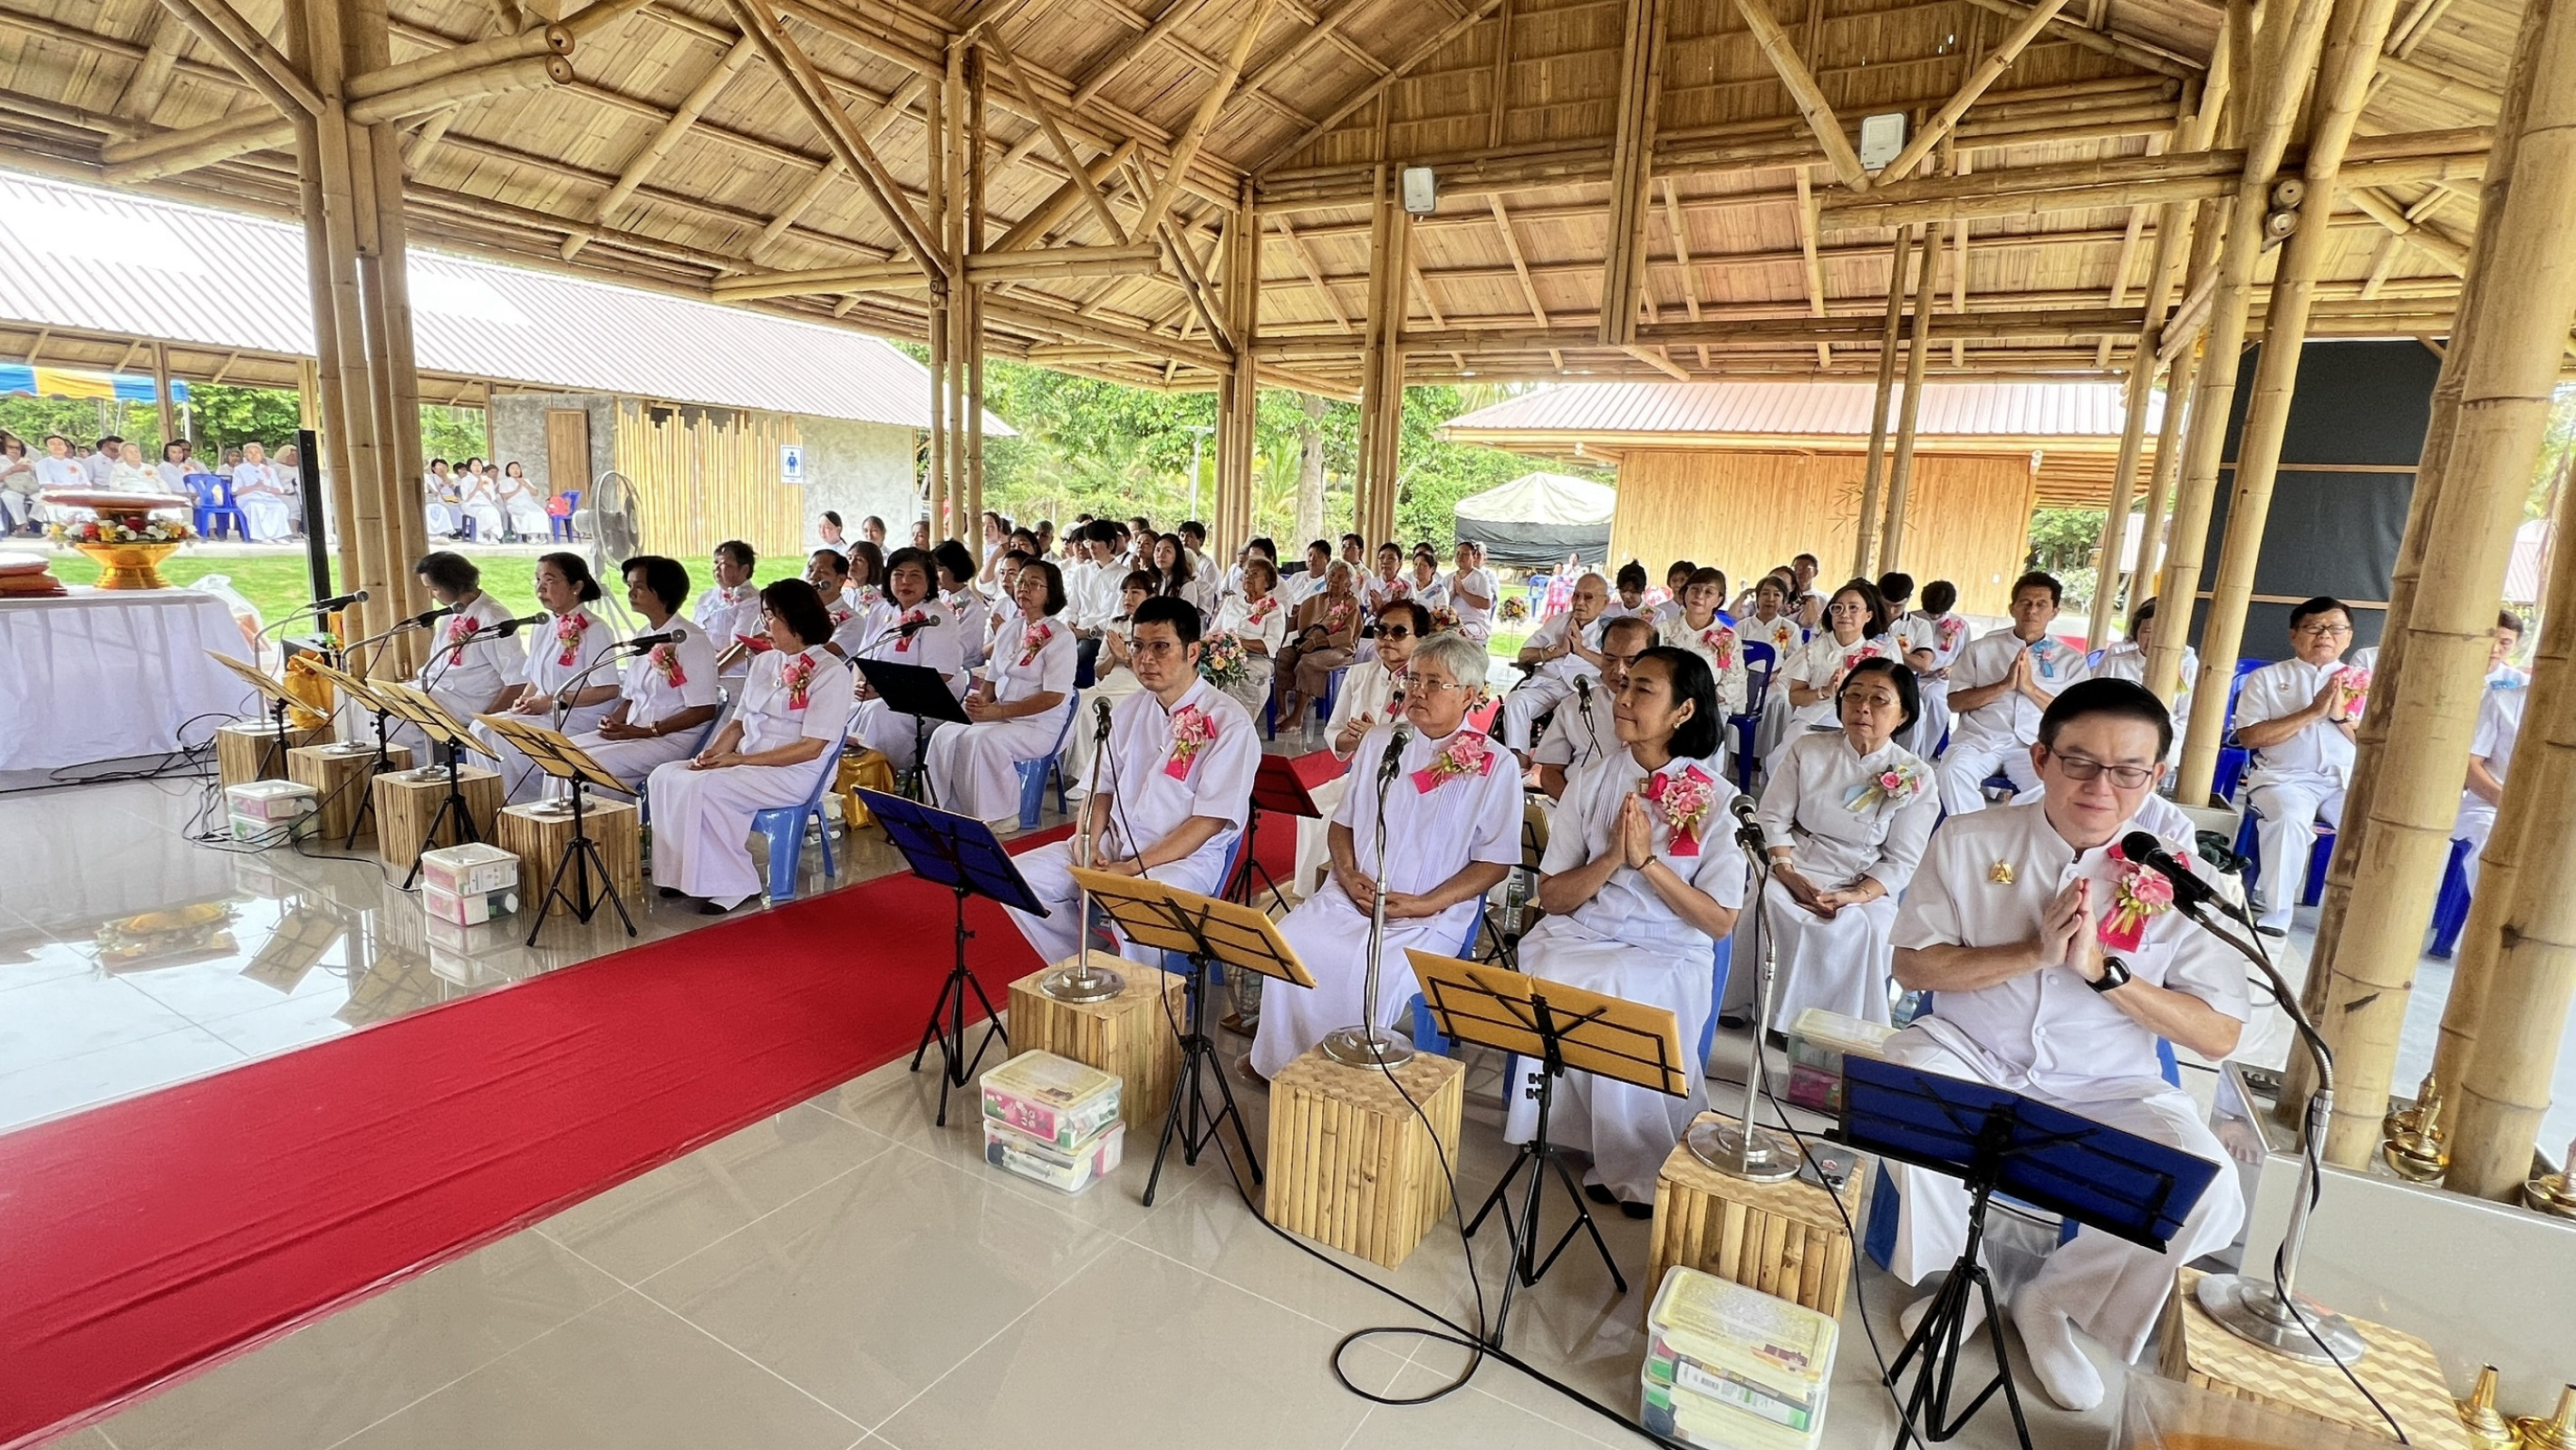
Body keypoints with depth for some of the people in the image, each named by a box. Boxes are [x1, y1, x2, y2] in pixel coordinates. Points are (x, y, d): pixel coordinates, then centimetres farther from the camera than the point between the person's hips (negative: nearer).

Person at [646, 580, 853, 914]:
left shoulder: (831, 672, -10)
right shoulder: (764, 662, 15)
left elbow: (811, 748, -16)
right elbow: (737, 723, 17)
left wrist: (739, 759, -18)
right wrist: (713, 753, -5)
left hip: (793, 774, -8)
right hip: (746, 764, 8)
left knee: (704, 787, -27)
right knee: (665, 777, -10)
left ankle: (732, 885, -14)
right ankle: (687, 873, -4)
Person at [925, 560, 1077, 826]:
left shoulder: (1060, 636, -7)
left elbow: (1054, 696, -16)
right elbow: (992, 679, 19)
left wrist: (998, 711, -21)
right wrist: (981, 700, -7)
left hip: (1039, 726, -7)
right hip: (999, 718, 7)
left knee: (983, 740, -31)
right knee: (946, 735, -16)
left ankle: (999, 816, -15)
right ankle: (950, 810, -6)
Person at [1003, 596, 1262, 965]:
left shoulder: (1228, 723, -10)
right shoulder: (1127, 711, 10)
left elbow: (1209, 821, -14)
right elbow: (1102, 788, 14)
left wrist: (1131, 868, -19)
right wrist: (1089, 844, -6)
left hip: (1185, 856, -6)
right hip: (1113, 844, 7)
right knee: (1017, 878, -8)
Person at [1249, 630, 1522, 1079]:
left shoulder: (1495, 765, -1)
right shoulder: (1380, 741, 13)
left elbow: (1494, 863, -2)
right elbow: (1342, 823, 18)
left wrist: (1423, 904, -13)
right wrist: (1348, 873, -3)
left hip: (1431, 916, -4)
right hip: (1349, 896, 4)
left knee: (1382, 975, -31)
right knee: (1288, 945, -21)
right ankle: (1283, 1066, -2)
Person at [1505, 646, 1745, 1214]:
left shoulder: (1717, 799, -2)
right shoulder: (1594, 780, 4)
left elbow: (1720, 921, -6)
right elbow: (1550, 895, 2)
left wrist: (1648, 861, -16)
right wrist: (1612, 857, -15)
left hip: (1668, 954, -2)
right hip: (1578, 937, 2)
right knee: (1556, 987, -29)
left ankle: (1644, 1166, -8)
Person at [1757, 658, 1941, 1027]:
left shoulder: (1916, 778, 2)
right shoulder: (1807, 750, 5)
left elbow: (1902, 860, 0)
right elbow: (1774, 816, 3)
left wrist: (1857, 895, -17)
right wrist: (1786, 871, -14)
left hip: (1867, 888, 0)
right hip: (1796, 872, 1)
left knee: (1865, 928, -32)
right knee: (1765, 903, -30)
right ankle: (1768, 1009, -16)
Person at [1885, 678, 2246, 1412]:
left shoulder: (2183, 882, -7)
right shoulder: (1969, 841, -8)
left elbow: (2220, 1035, -8)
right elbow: (1912, 967, -8)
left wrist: (2103, 969, -23)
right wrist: (2035, 951, -22)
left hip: (2108, 1088, 1)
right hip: (1971, 1056, -1)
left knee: (2208, 1194, -24)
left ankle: (2056, 1298, 7)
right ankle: (1954, 1275, 0)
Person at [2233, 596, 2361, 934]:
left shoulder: (2363, 683, 17)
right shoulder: (2267, 678, 9)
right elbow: (2249, 736, -4)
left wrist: (2341, 715, -7)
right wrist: (2312, 712, -9)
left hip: (2348, 780, 3)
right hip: (2285, 776, -3)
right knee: (2289, 818, -35)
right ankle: (2273, 918, -27)